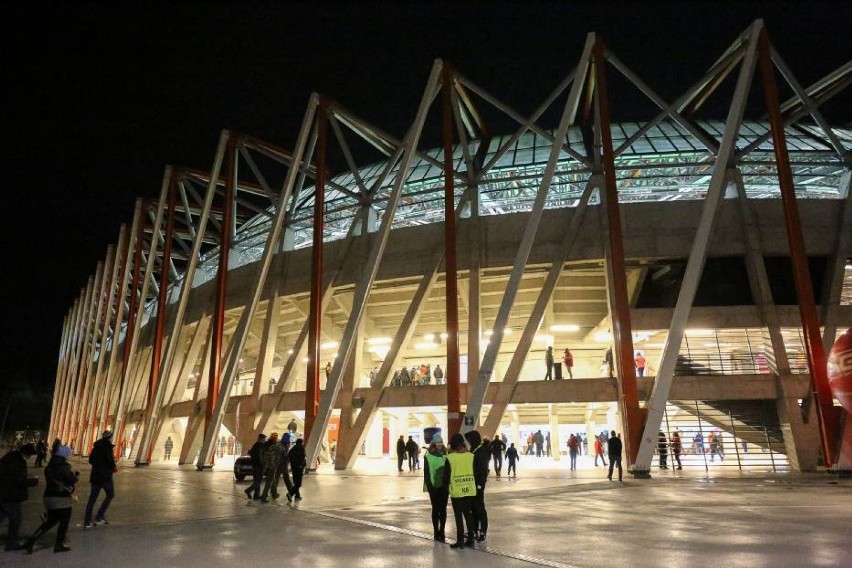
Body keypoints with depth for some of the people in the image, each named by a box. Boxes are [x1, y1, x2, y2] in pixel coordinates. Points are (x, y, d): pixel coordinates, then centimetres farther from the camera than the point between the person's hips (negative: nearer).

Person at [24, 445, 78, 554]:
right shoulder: (64, 467, -17)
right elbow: (72, 480, -15)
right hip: (62, 499, -7)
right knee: (64, 522, 10)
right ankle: (59, 545, 16)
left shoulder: (50, 466, 8)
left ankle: (31, 540, 7)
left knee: (51, 521, 20)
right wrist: (77, 475, 7)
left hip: (49, 497, 8)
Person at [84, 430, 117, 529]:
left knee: (92, 497, 10)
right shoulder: (108, 446, -13)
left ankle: (87, 521, 9)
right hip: (105, 475, -7)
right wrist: (113, 468, -2)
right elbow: (110, 459, -21)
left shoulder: (96, 446, 10)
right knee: (110, 494, 8)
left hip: (95, 474, 7)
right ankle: (99, 517, 0)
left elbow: (91, 460, 16)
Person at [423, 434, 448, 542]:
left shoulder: (445, 455, 5)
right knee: (436, 509, 5)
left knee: (443, 509, 7)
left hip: (444, 486, 3)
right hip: (434, 487, -3)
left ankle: (442, 531, 17)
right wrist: (429, 486, -11)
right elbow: (426, 473, -5)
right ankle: (436, 532, 13)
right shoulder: (428, 456, -5)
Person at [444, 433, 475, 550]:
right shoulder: (471, 456, -2)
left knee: (458, 516, 5)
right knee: (468, 514, 14)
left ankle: (460, 541, 7)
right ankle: (470, 539, 19)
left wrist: (446, 487, 9)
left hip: (456, 491, -4)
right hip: (470, 490, 4)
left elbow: (446, 475, -6)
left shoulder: (450, 458, -11)